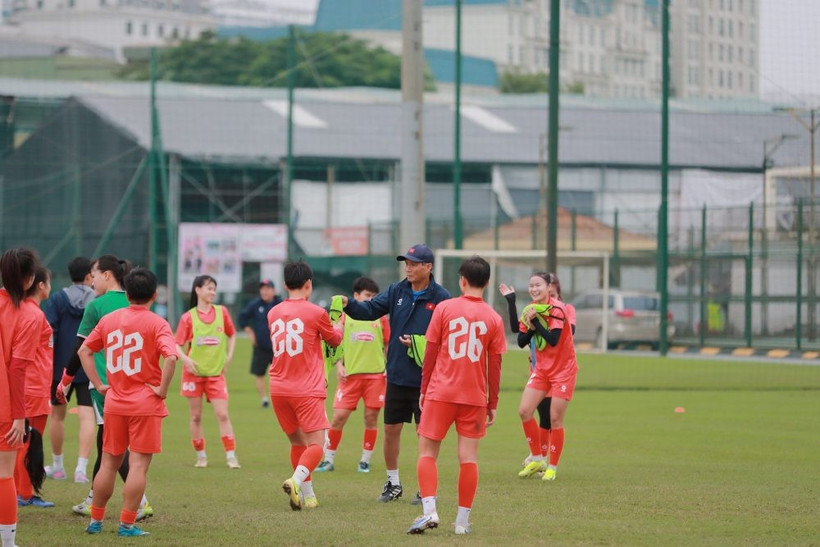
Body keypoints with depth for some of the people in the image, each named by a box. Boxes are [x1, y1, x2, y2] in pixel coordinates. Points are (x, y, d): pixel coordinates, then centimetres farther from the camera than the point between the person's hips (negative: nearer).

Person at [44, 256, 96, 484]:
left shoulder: (57, 299, -3)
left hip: (61, 366, 1)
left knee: (57, 414, 16)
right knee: (87, 416, -3)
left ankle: (57, 466, 25)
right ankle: (81, 468, -14)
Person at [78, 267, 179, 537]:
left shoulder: (109, 320, 5)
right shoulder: (156, 323, -10)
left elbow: (84, 351, 10)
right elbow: (171, 357, -24)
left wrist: (99, 384, 10)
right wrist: (162, 390, -14)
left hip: (115, 403, 5)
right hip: (146, 404, -4)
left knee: (109, 462, 15)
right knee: (138, 465, -1)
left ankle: (96, 520, 20)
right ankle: (127, 524, -2)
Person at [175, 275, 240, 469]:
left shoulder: (222, 312, 3)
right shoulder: (188, 317, -3)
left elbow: (232, 335, 17)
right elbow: (177, 345, 0)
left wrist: (229, 356, 5)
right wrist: (185, 359, -17)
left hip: (216, 373, 1)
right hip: (194, 373, -1)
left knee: (223, 415, -7)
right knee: (195, 416, 5)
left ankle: (231, 456, -6)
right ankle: (201, 456, 15)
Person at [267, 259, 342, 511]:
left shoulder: (273, 313, 7)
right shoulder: (315, 313, -6)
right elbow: (335, 339, 12)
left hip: (278, 389, 5)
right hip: (307, 390, -5)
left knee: (297, 442, 17)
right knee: (316, 445, -6)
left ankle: (307, 495, 17)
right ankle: (296, 480, -32)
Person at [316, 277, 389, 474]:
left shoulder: (380, 318, 8)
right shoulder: (345, 317, 7)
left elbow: (388, 345, 13)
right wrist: (339, 365, -4)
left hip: (376, 374, 1)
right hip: (350, 374, -1)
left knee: (371, 417, 1)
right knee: (339, 417, -5)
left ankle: (365, 461, 14)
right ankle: (328, 459, 6)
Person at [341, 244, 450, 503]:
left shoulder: (441, 297, -8)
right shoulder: (396, 291, 4)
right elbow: (370, 310, -4)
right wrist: (349, 304, -23)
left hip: (425, 379, -4)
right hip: (397, 376, 4)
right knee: (391, 429, 10)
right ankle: (393, 483, 24)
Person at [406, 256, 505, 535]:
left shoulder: (444, 308, -2)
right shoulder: (493, 318, 1)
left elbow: (430, 352, 0)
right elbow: (495, 365, 2)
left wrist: (424, 389, 9)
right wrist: (493, 402, 10)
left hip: (440, 393, -1)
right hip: (475, 397, 1)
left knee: (427, 451, 6)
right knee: (468, 456, 4)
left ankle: (429, 510, -10)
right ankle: (463, 520, 4)